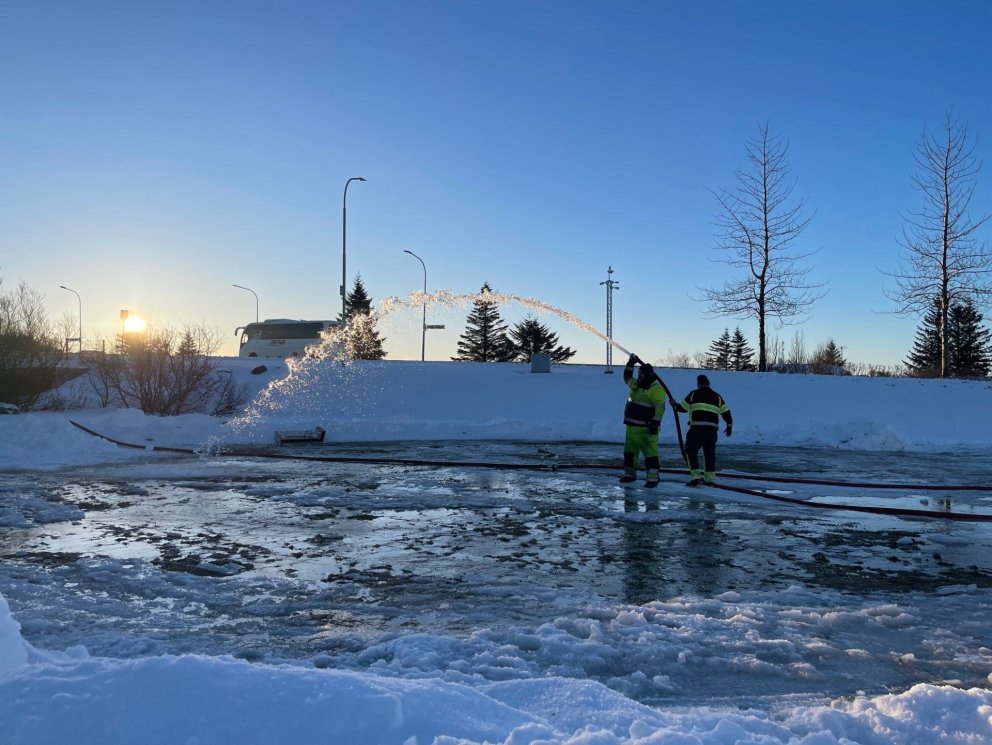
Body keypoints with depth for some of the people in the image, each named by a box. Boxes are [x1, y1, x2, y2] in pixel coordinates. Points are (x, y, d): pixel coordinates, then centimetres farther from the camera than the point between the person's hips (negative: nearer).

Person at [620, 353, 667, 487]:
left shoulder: (656, 388, -12)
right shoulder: (637, 385, 15)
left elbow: (659, 407, -20)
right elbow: (627, 377, 31)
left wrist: (655, 423, -27)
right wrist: (630, 363, 19)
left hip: (645, 429, -9)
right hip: (631, 427, 9)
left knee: (650, 453, -9)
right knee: (629, 451, 16)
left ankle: (652, 479, -8)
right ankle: (630, 475, 27)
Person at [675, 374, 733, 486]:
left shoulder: (694, 394, 3)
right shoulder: (717, 396, 12)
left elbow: (683, 407, 9)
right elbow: (726, 412, 11)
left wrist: (674, 405, 30)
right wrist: (729, 426, 25)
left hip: (696, 429, -4)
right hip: (712, 430, 4)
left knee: (691, 452, 5)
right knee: (710, 453, 16)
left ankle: (696, 475, -4)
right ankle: (710, 477, 17)